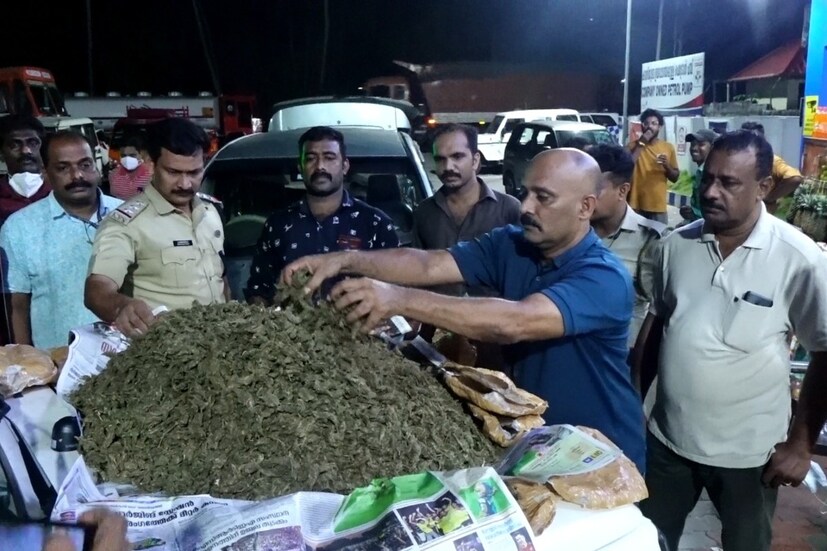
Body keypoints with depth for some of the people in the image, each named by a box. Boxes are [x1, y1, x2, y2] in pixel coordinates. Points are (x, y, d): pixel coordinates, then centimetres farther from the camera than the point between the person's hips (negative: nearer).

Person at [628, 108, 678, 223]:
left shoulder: (668, 147, 8)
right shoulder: (634, 145, 2)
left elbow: (675, 178, 12)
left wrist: (667, 166, -9)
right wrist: (641, 144, -13)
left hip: (658, 207, 2)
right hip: (636, 205, -2)